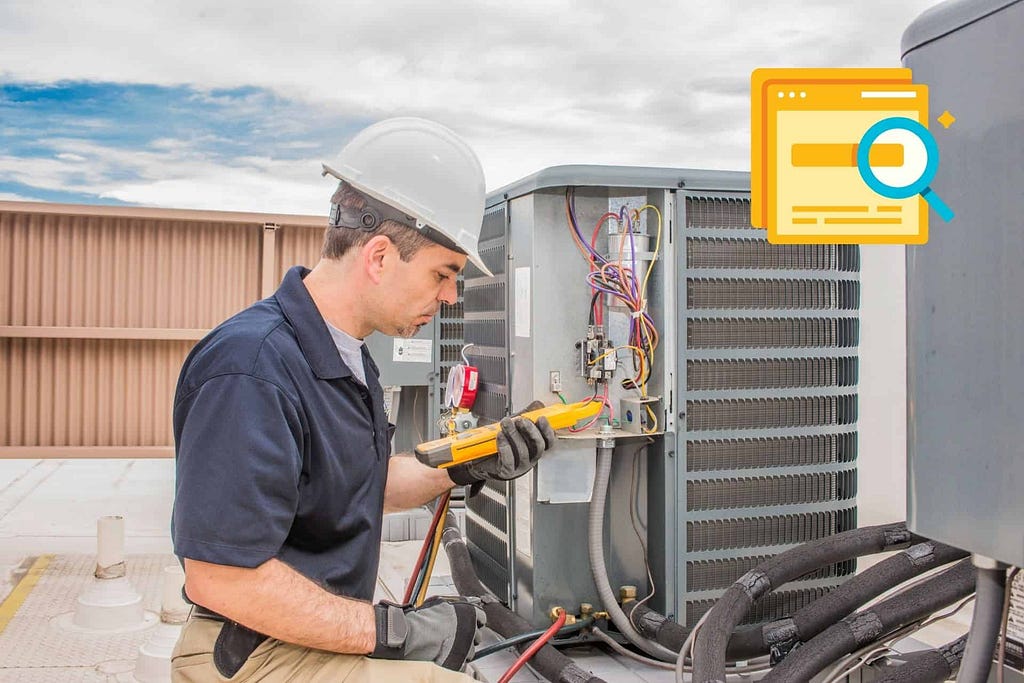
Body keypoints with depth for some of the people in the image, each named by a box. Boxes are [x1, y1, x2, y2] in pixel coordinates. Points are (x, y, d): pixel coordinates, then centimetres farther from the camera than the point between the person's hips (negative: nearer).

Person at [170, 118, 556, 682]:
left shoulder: (345, 352, 8)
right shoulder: (252, 371, -25)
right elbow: (221, 579, -27)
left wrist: (467, 467, 1)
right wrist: (395, 631, -21)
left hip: (325, 631, 9)